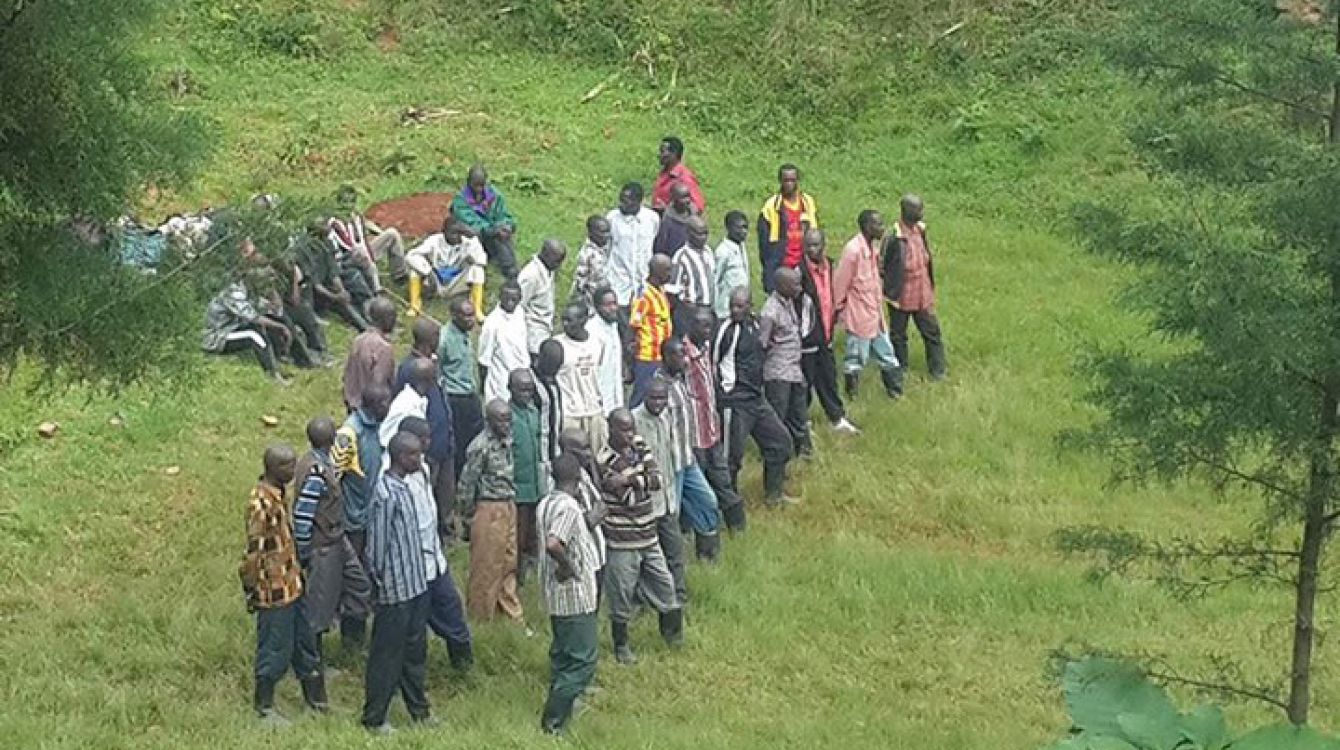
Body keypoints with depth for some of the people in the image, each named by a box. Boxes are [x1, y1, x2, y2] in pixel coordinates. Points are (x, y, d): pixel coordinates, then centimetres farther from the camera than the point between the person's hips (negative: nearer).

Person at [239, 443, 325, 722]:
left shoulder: (277, 494, 5)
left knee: (304, 644, 20)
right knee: (275, 650, 5)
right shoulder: (261, 503, -26)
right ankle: (263, 706, 21)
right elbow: (254, 550, -23)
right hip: (274, 592, -9)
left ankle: (316, 699, 33)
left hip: (291, 585, 9)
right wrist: (251, 590, -17)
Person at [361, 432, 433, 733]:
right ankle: (374, 719, 14)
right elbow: (377, 544, -19)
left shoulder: (404, 487, 7)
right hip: (395, 590, -9)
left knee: (415, 650, 20)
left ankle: (419, 709, 33)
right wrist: (381, 580, -11)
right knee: (387, 654, 3)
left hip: (415, 584, 9)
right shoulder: (386, 494, -23)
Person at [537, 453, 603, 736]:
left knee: (563, 654, 20)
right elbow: (553, 544, -36)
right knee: (583, 660, -3)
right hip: (575, 595, -9)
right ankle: (553, 720, -4)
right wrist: (569, 566, -21)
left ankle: (559, 710, 27)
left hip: (555, 595, 9)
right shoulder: (569, 507, -23)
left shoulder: (546, 503, 6)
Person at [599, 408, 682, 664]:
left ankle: (671, 631, 33)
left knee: (664, 584, 14)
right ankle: (621, 647, 19)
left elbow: (658, 479, -7)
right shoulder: (604, 461, -19)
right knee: (622, 595, 4)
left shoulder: (639, 446, 3)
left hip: (648, 536, 6)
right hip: (621, 540, -6)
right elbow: (628, 498, -22)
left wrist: (632, 480, -20)